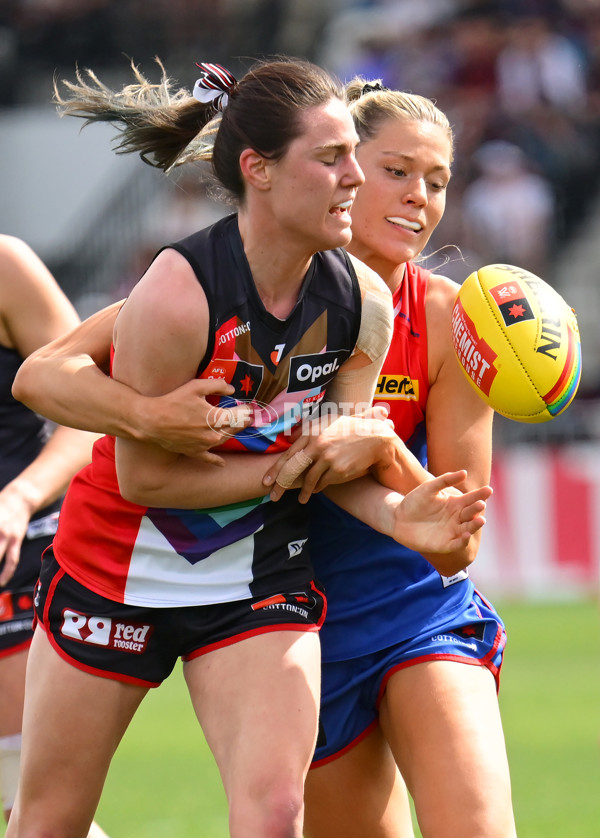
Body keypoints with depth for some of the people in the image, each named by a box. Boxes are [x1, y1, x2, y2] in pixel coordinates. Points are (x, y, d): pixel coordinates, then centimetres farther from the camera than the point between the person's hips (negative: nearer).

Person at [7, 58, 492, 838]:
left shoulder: (364, 303, -11)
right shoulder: (176, 296, -26)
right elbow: (143, 475, -20)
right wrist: (285, 470, -22)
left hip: (258, 580, 3)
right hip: (118, 568, -3)